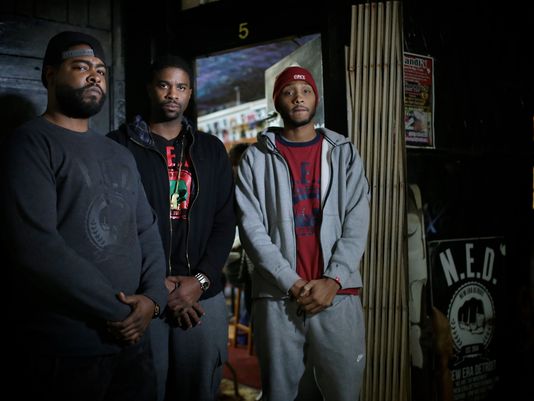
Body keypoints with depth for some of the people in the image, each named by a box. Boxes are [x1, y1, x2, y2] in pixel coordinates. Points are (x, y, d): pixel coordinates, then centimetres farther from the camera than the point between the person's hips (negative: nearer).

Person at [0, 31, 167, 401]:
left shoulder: (120, 155, 15)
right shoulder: (30, 144, -8)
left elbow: (148, 230, 13)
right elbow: (35, 248, -19)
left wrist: (153, 296, -7)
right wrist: (116, 311, -14)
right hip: (60, 354, -6)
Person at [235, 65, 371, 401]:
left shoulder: (344, 153, 10)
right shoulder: (257, 159, 7)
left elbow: (357, 224, 1)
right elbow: (251, 227, -2)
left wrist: (333, 280, -11)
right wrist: (291, 282, -11)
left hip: (338, 295, 1)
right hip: (276, 298, 0)